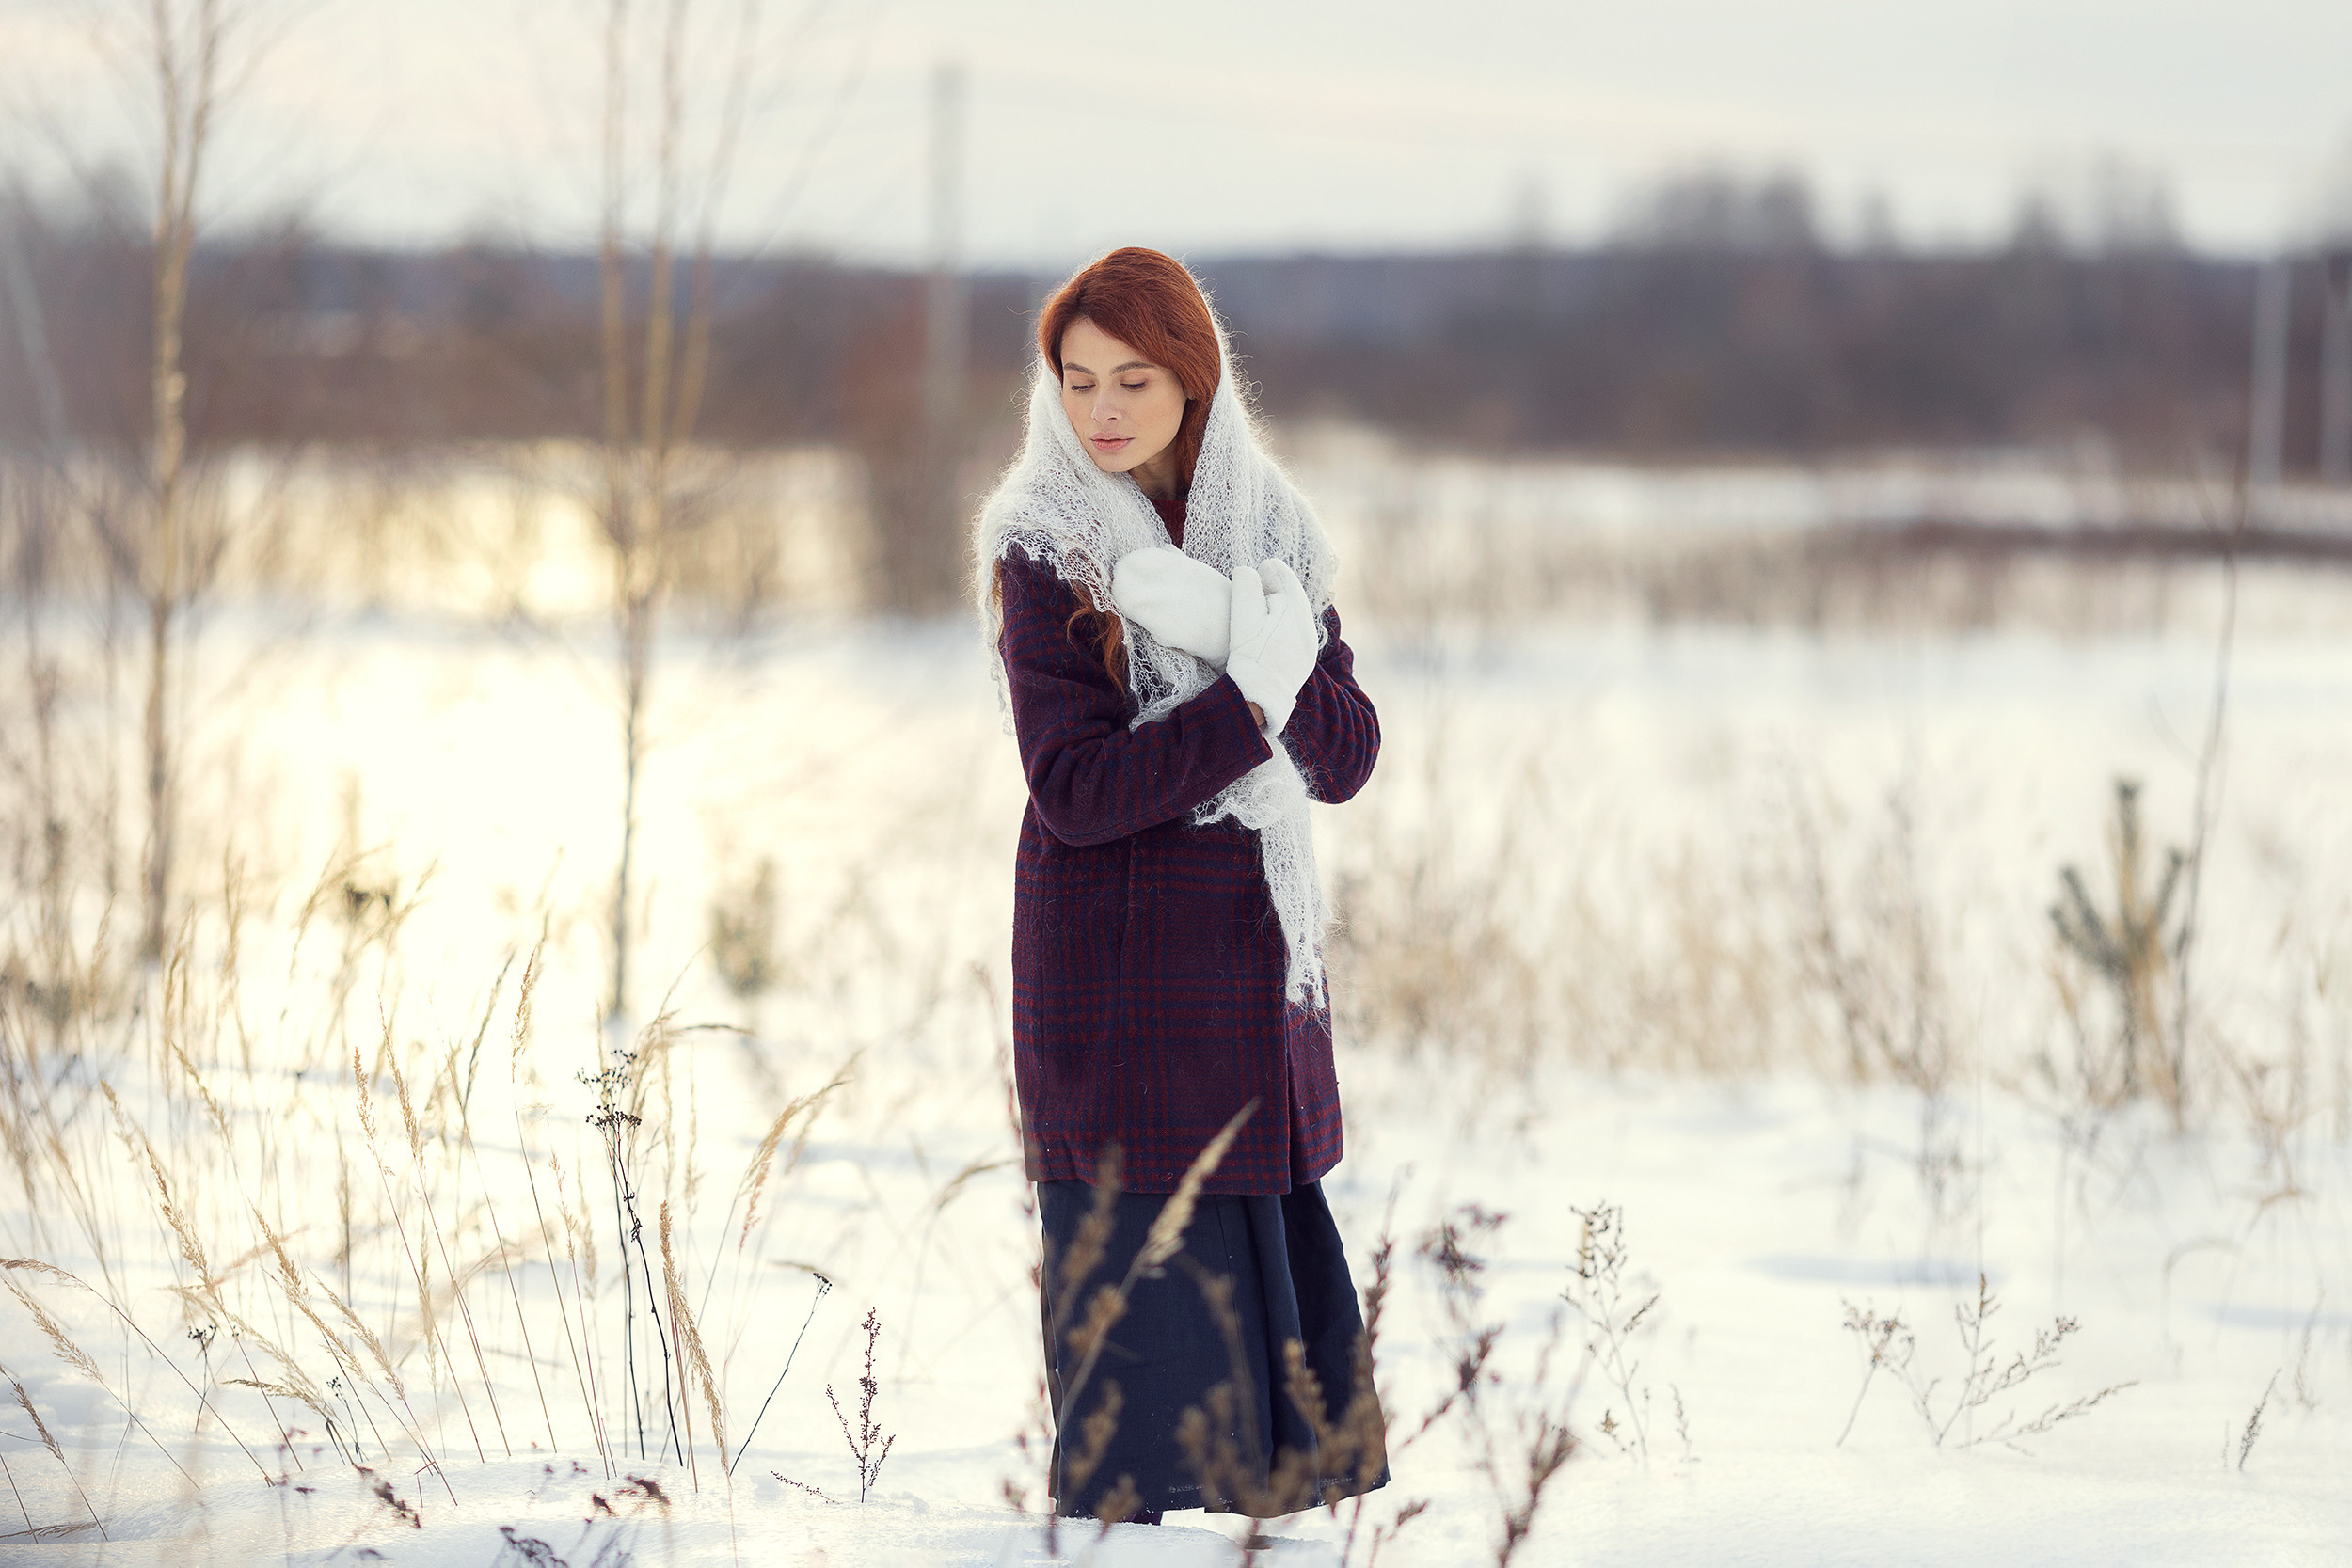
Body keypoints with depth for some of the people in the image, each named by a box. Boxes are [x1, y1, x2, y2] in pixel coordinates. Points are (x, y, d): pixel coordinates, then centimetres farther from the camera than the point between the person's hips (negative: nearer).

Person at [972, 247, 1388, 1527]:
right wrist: (1248, 696, -20)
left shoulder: (1271, 533, 8)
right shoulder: (1044, 549, -5)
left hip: (1258, 961, 5)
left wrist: (1227, 630, -15)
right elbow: (1076, 789, -14)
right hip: (1117, 977, -5)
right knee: (1138, 1308, -7)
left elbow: (1345, 759, 0)